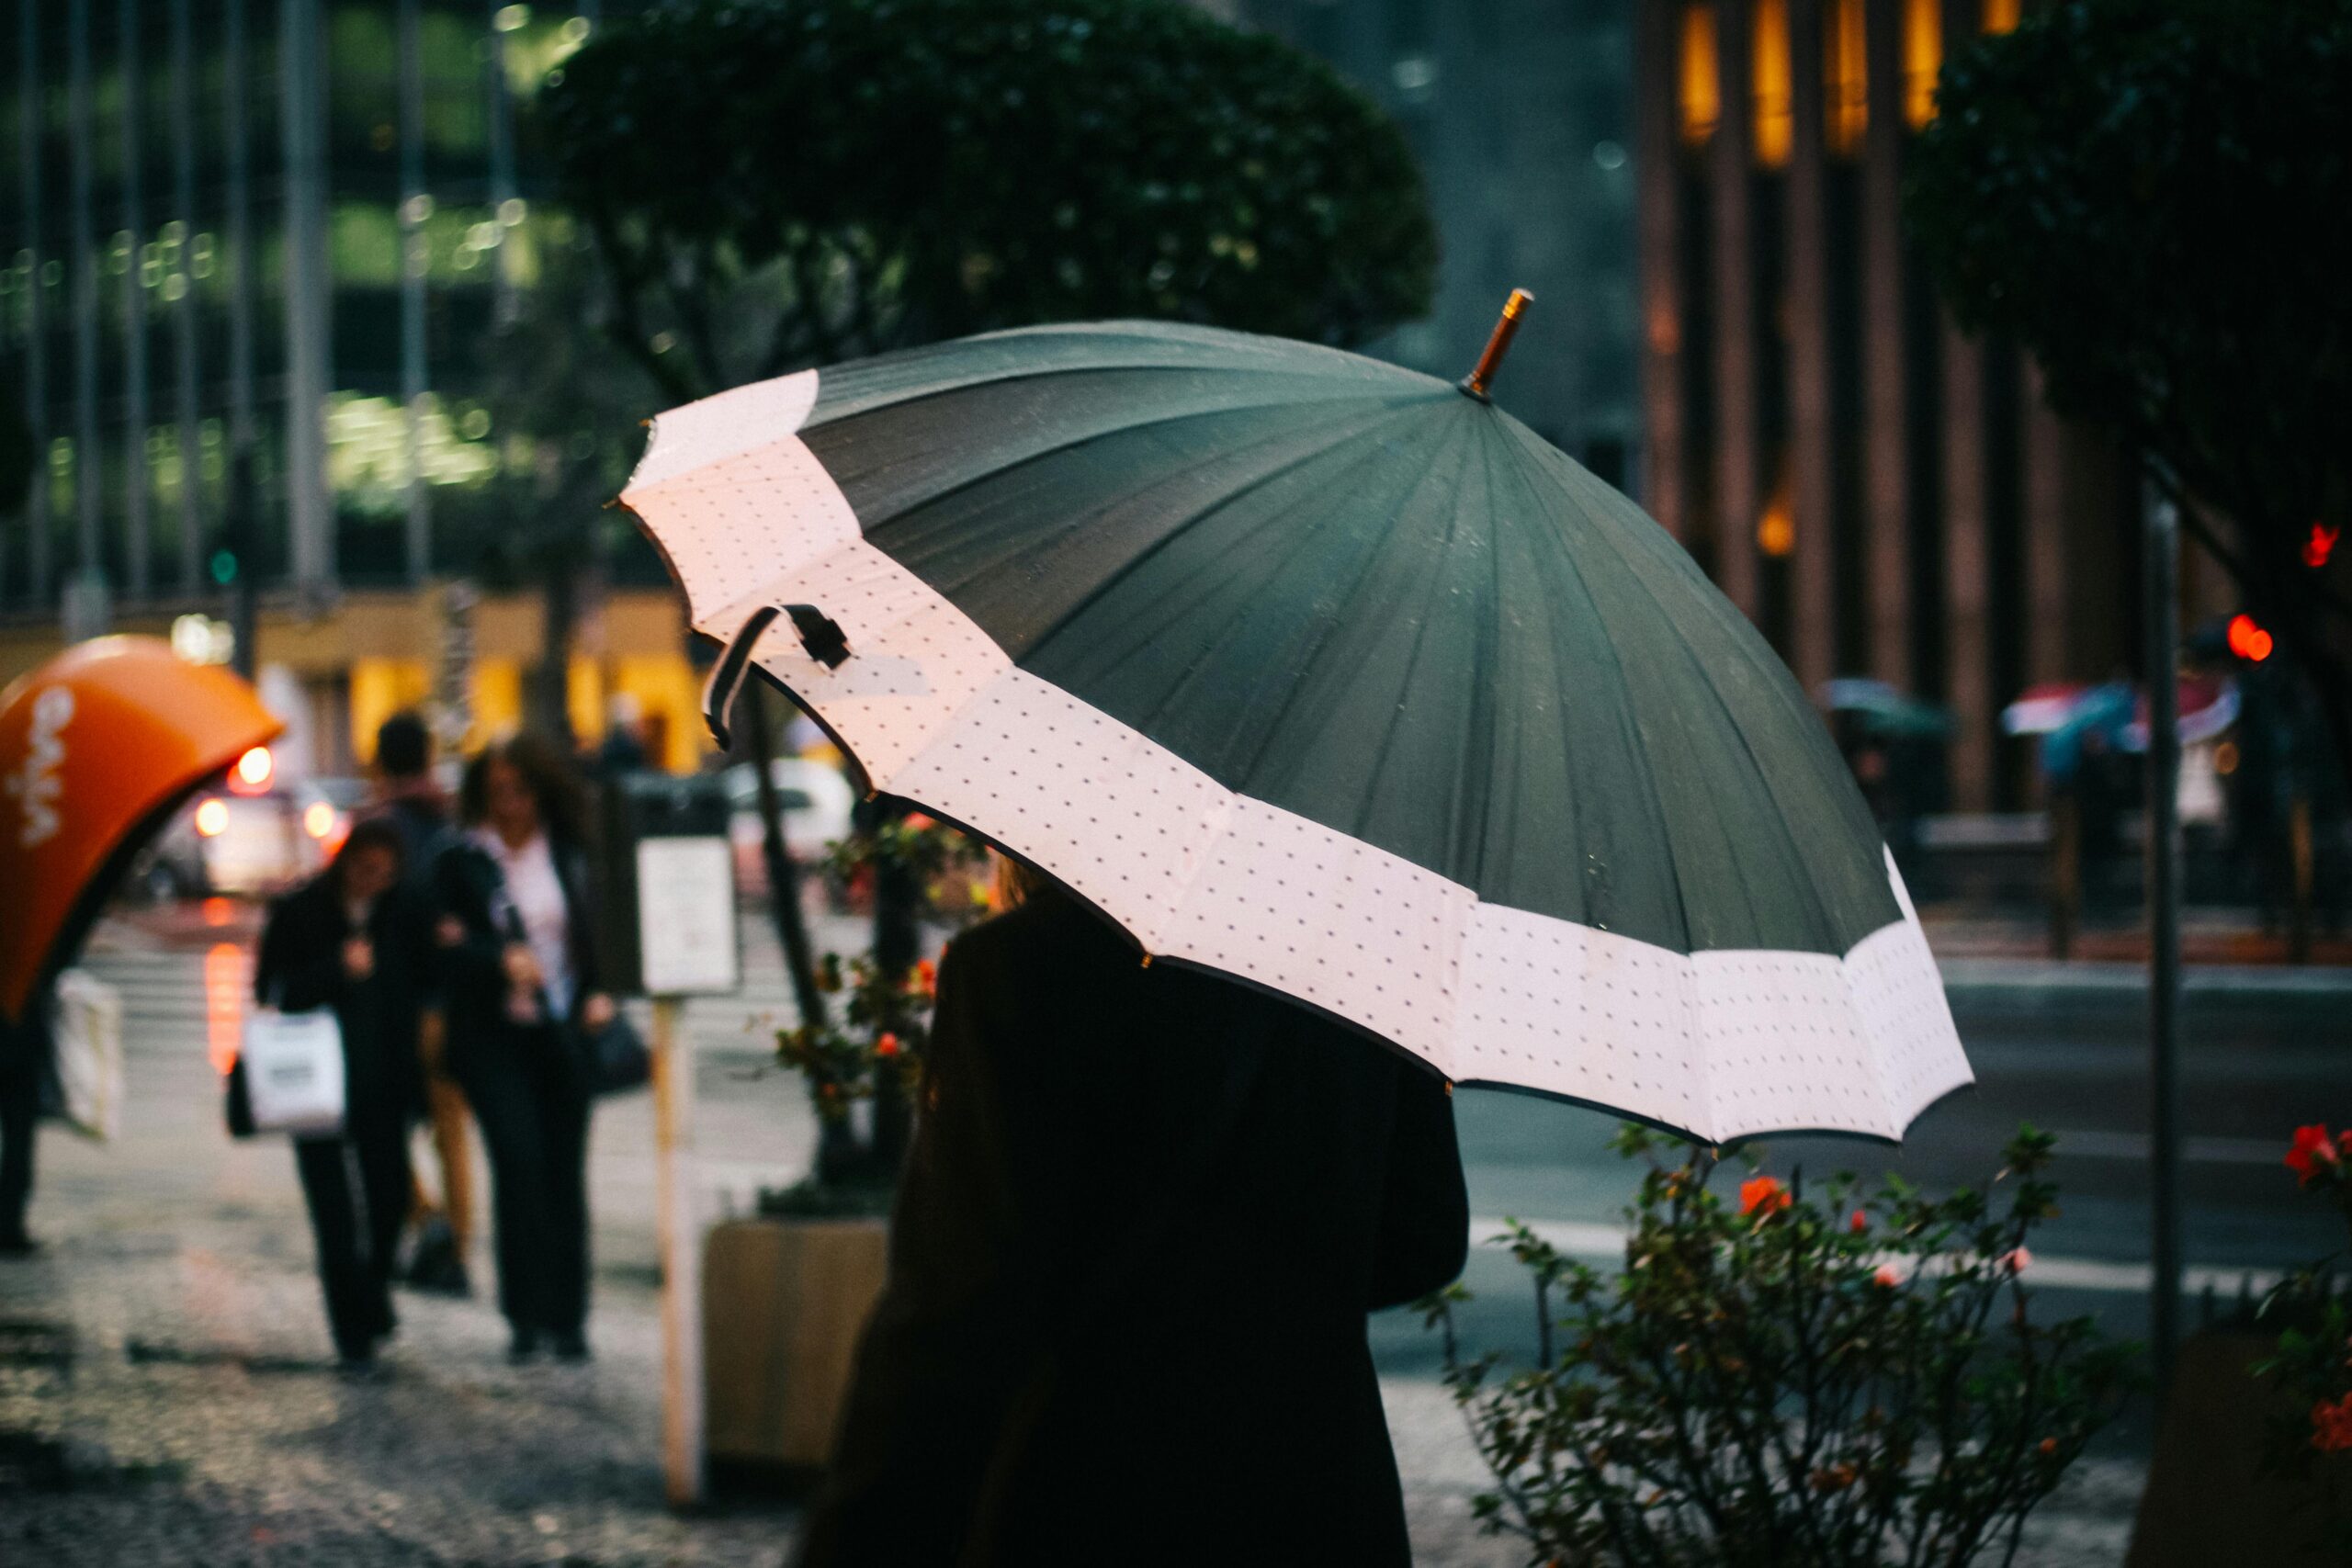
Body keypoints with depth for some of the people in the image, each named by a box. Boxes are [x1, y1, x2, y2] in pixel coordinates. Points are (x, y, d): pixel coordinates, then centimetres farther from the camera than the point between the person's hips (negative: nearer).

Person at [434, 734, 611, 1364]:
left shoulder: (572, 856, 9)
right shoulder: (461, 862, 3)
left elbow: (598, 931, 14)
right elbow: (445, 945, -3)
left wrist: (599, 994, -1)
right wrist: (500, 960, -18)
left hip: (563, 1029, 2)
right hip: (494, 1034, -2)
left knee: (564, 1171, 3)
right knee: (519, 1159, -15)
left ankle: (567, 1318, 11)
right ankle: (526, 1316, -9)